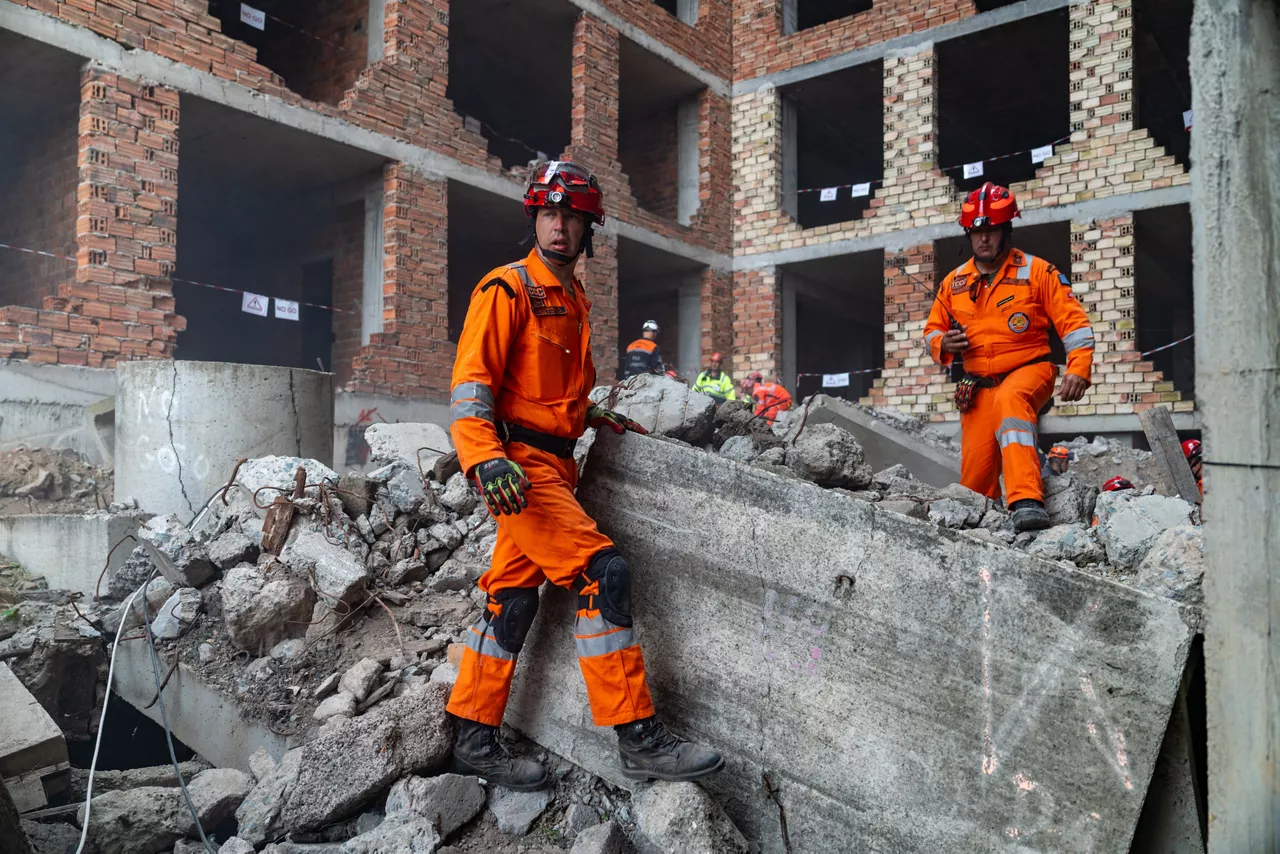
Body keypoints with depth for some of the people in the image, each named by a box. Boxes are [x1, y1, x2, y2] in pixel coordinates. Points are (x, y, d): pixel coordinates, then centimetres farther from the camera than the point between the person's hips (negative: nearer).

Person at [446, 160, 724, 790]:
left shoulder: (576, 302, 20)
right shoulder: (507, 289, -6)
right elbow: (471, 380, -15)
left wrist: (596, 416, 18)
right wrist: (486, 456, -28)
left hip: (555, 466, 9)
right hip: (520, 465, -9)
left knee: (513, 599, 10)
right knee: (603, 575, -17)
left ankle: (474, 740, 19)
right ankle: (639, 740, -13)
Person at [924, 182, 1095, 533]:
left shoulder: (1035, 271, -2)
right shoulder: (954, 282, 8)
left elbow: (1074, 322, -4)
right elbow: (932, 330, 18)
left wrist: (1078, 371, -19)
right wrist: (943, 344, -7)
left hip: (1029, 370, -3)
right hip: (979, 386, 4)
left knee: (1009, 399, -40)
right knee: (975, 474, -4)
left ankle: (1027, 501, -49)